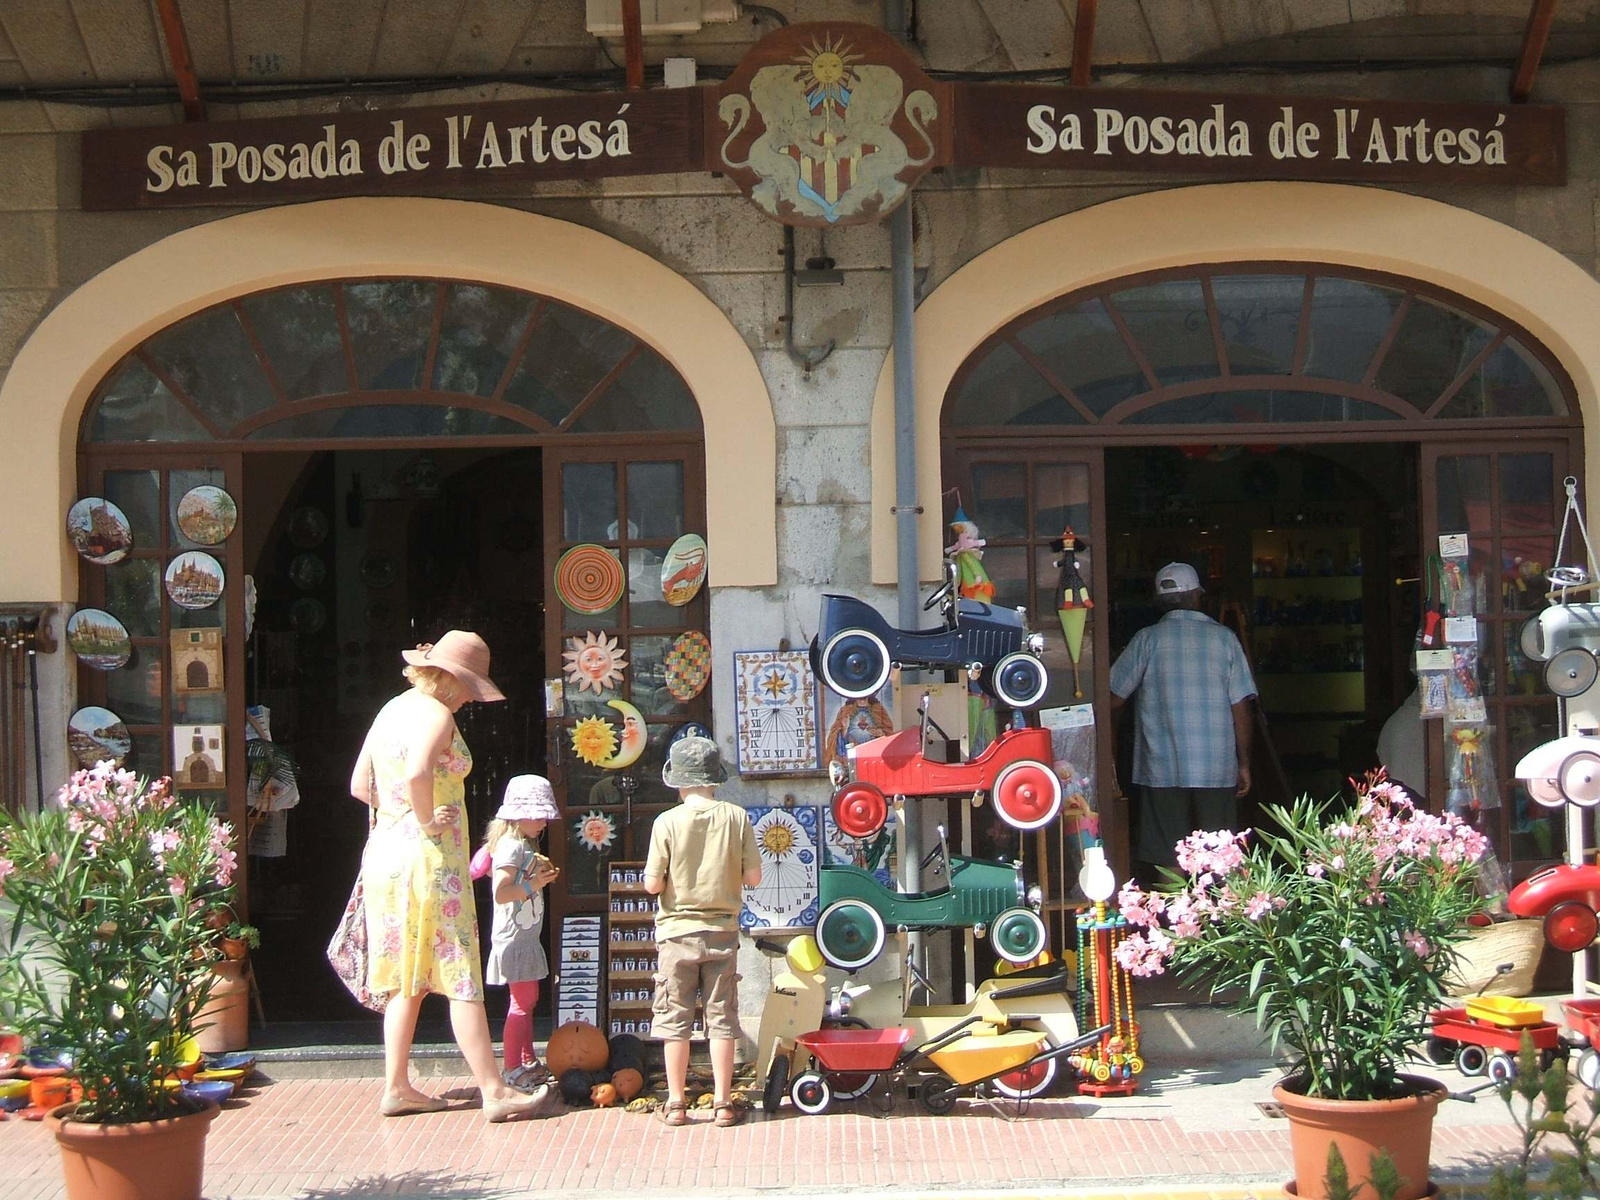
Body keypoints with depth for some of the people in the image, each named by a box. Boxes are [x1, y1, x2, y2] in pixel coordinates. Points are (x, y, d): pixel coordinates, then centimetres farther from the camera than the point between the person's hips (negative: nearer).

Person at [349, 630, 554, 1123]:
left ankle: (396, 1088, 17)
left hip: (384, 852, 9)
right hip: (429, 860, -9)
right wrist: (427, 821, -18)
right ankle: (495, 1093, -2)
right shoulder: (435, 713, -13)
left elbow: (360, 784, 18)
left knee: (408, 980, 14)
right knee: (461, 979, -5)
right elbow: (417, 773, -32)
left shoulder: (391, 709, 14)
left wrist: (402, 813, 9)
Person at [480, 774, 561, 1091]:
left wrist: (542, 877, 8)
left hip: (526, 937, 11)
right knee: (522, 1002, -9)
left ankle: (529, 1063, 22)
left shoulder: (525, 846, 17)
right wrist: (533, 884, -27)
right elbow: (501, 893, -25)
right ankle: (512, 1070, -6)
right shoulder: (510, 846, -16)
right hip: (514, 938, -11)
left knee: (529, 999, 14)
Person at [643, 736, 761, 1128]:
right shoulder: (736, 817, -6)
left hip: (678, 931, -1)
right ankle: (723, 1103, 11)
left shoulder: (667, 822, -10)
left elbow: (652, 885, -11)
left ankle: (675, 1104, 11)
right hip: (722, 931, 1)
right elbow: (753, 877, -3)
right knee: (721, 1018, 8)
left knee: (674, 1020, 7)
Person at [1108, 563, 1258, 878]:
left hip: (1162, 770, -1)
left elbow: (1114, 701, 2)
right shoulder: (1224, 638, 2)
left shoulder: (1147, 639, -1)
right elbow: (1240, 707, 1)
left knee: (1168, 864, 3)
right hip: (1217, 770, 1)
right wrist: (1244, 763, 9)